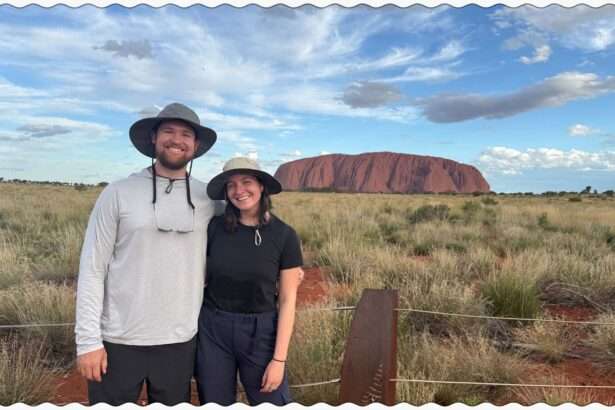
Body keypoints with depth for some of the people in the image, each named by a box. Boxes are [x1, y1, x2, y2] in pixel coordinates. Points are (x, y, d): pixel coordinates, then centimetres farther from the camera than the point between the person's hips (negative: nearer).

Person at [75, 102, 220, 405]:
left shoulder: (208, 199, 1)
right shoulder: (118, 193, -4)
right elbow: (92, 269, -4)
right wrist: (88, 339, -8)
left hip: (179, 342, 2)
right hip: (118, 341, -2)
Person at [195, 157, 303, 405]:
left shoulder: (284, 235, -8)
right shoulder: (215, 227, -4)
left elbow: (287, 301, -7)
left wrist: (279, 358, -9)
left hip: (259, 331, -1)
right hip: (212, 329, 2)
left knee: (272, 402, 5)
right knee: (215, 403, 14)